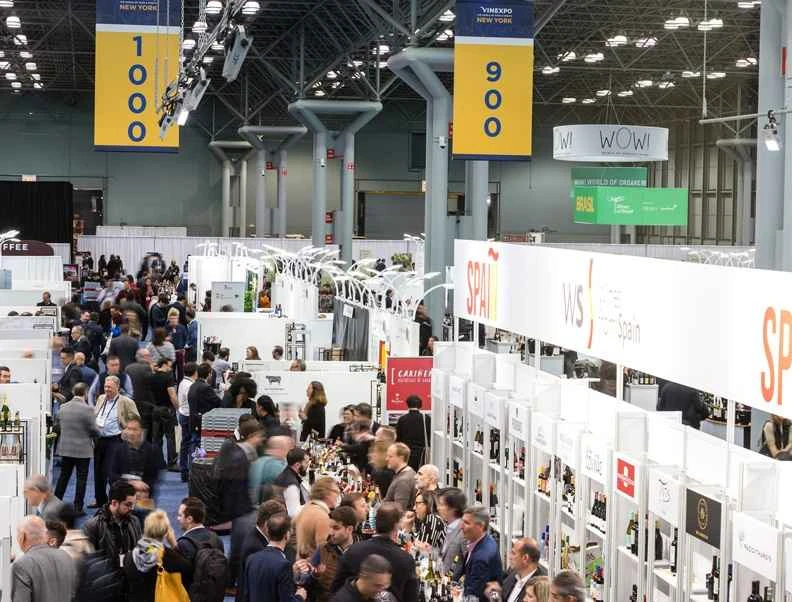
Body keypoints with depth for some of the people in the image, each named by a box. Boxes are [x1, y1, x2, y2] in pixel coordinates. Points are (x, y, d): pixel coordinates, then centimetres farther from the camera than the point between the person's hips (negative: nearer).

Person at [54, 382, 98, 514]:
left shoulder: (63, 408, 0)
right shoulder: (87, 409, -16)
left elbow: (57, 426, 8)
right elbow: (94, 430, -13)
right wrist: (96, 431, 10)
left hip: (65, 448, 5)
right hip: (82, 449, -5)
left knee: (63, 477, 16)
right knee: (81, 479, 4)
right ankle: (78, 508, 5)